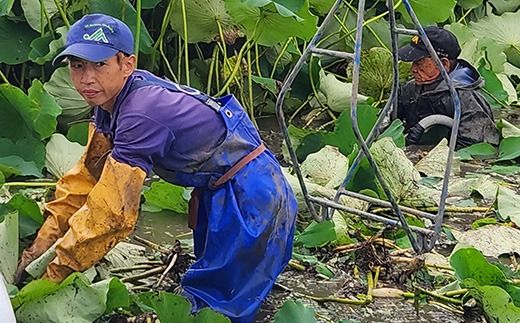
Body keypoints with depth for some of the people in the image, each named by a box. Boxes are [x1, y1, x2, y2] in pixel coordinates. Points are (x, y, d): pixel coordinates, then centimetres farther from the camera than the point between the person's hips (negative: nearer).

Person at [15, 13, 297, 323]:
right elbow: (86, 175, 2)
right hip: (221, 191, 10)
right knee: (210, 285, 24)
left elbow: (110, 210, -30)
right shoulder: (115, 98, -2)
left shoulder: (141, 114, -31)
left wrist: (54, 273, -20)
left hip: (250, 196, -9)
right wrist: (41, 245, -4)